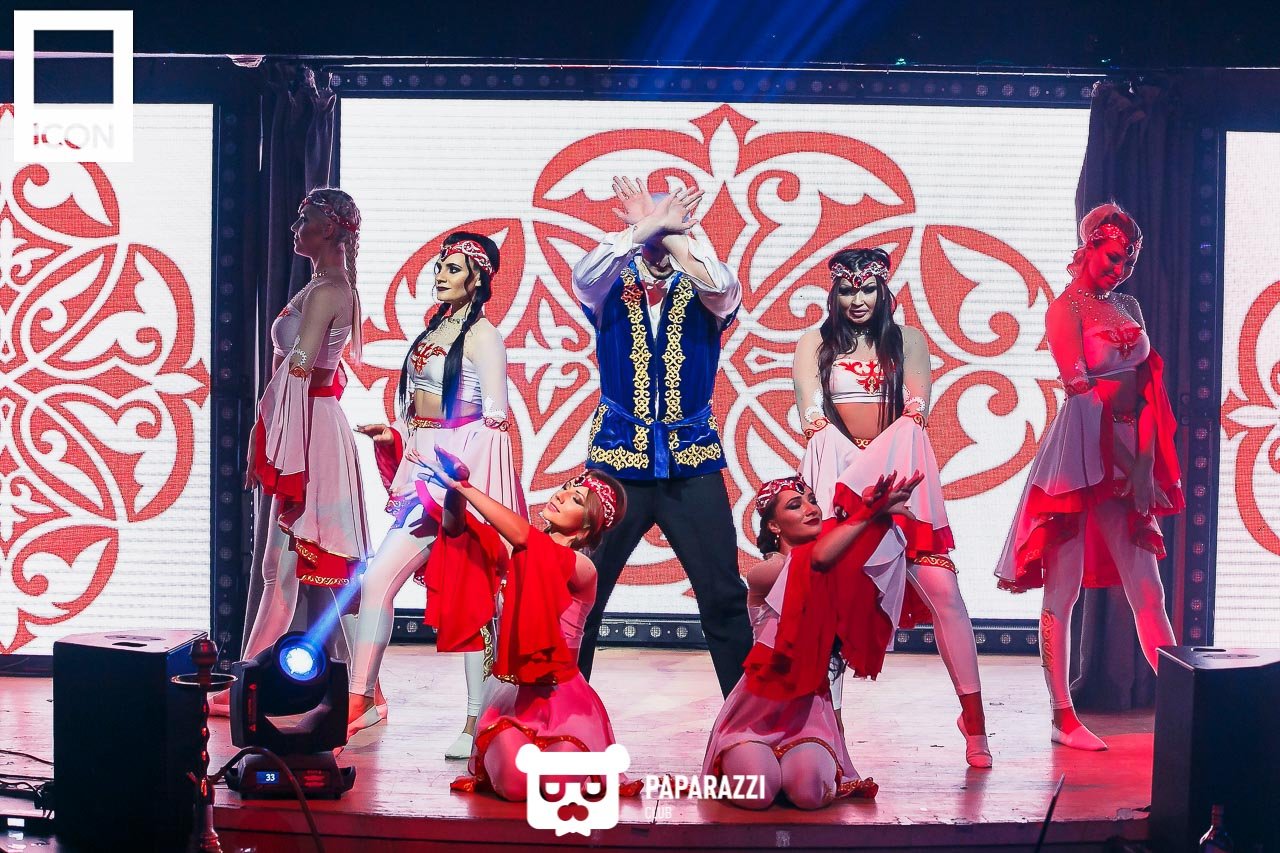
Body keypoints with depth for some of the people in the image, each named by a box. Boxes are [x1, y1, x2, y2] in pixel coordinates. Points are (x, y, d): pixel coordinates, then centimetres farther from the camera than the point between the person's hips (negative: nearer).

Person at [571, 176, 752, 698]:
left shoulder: (701, 294, 4)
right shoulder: (612, 291, 4)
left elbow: (724, 287, -19)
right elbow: (585, 273, -18)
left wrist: (671, 233, -22)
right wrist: (648, 226, -25)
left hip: (692, 463, 0)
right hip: (617, 459, 0)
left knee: (724, 595, 1)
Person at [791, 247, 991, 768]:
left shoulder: (908, 341, 12)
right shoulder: (815, 345, 11)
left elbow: (915, 411, 0)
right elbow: (814, 418, -1)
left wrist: (871, 458, -15)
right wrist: (854, 461, -14)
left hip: (899, 477, 0)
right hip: (837, 482, 0)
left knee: (941, 589, -10)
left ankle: (973, 718, -5)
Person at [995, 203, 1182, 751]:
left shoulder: (1129, 307, 17)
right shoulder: (1066, 309, -4)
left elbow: (1150, 380, 14)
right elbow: (1079, 385, -12)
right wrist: (1127, 385, 0)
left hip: (1128, 455, 7)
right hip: (1080, 452, -6)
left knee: (1146, 586, 5)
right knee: (1063, 589, 0)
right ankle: (1063, 717, 5)